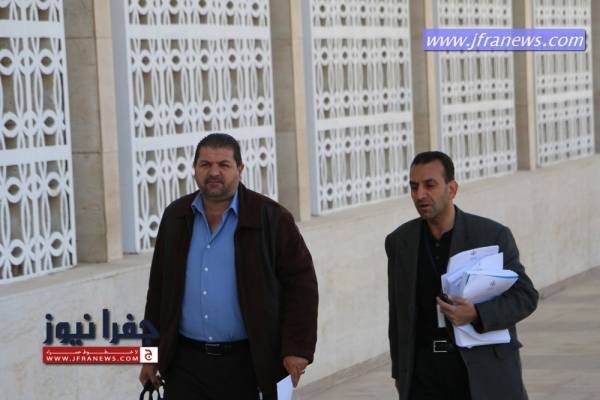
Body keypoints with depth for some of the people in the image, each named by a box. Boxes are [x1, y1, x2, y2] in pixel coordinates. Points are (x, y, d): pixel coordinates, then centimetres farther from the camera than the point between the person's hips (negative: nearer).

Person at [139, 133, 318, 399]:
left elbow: (301, 283, -4)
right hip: (185, 364, 3)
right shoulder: (175, 217, 8)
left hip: (246, 365, -3)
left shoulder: (270, 218, -4)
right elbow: (159, 286, 14)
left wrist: (297, 349, -12)